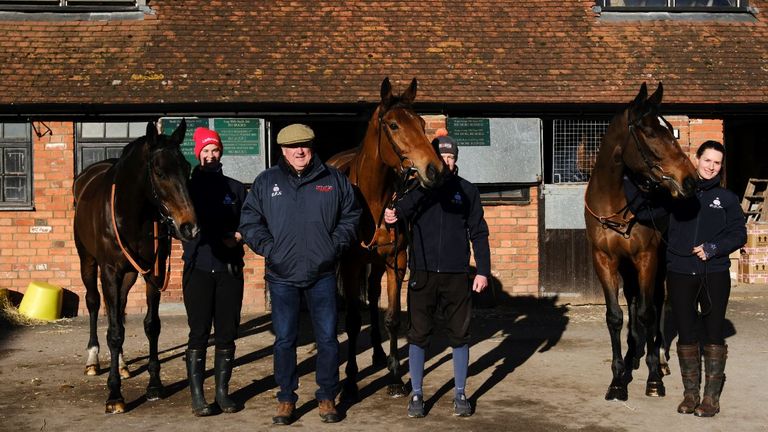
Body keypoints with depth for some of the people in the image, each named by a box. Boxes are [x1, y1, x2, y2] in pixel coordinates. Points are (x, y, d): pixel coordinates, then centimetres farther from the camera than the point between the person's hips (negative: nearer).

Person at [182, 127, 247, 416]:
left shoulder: (236, 188, 10)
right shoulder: (189, 186, 4)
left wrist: (238, 236, -9)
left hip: (230, 269, 2)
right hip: (198, 269, -2)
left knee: (227, 334, 5)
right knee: (199, 334, -2)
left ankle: (222, 392, 16)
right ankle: (197, 396, 4)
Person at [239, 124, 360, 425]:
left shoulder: (334, 180, 4)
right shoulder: (266, 182, 4)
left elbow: (350, 216, 9)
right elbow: (249, 222, 6)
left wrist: (335, 244, -5)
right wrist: (269, 248, -8)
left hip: (322, 274, 0)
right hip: (282, 275, 0)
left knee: (327, 338, 4)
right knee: (284, 340, 6)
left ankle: (327, 397, 18)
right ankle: (286, 399, 18)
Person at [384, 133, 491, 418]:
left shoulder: (467, 191, 5)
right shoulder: (417, 187, 2)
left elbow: (479, 234, 6)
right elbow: (403, 209, -15)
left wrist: (483, 271, 0)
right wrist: (393, 215, -39)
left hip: (457, 275, 1)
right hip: (422, 274, -1)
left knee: (460, 335, 8)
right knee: (418, 335, 4)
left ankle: (460, 394, 21)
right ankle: (417, 395, 16)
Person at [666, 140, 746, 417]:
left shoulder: (726, 198, 5)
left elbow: (739, 234, 1)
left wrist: (713, 248, -13)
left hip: (715, 275, 0)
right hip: (679, 275, 1)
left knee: (714, 333, 2)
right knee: (686, 334, 6)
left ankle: (712, 396, 9)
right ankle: (690, 393, 16)